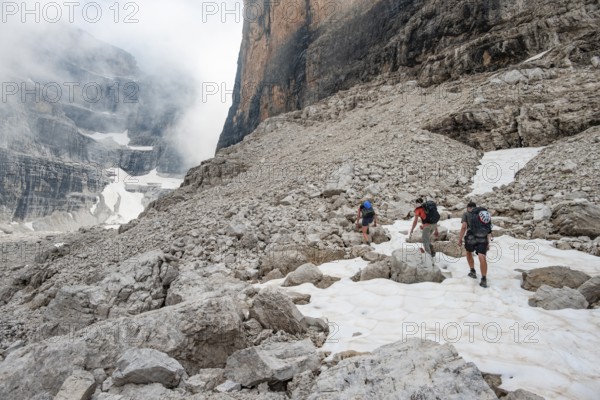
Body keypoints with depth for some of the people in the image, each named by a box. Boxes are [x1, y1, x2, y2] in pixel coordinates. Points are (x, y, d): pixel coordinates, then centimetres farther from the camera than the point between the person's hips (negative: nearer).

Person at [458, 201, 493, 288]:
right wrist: (488, 243, 21)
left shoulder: (466, 214, 10)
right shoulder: (485, 214, 23)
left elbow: (464, 227, -5)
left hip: (471, 237, -2)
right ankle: (484, 279, -12)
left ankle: (473, 271, 29)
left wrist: (460, 239, -2)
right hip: (483, 239, 3)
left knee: (469, 252, 25)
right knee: (482, 257, -5)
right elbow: (489, 230, 18)